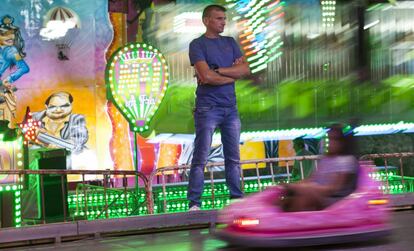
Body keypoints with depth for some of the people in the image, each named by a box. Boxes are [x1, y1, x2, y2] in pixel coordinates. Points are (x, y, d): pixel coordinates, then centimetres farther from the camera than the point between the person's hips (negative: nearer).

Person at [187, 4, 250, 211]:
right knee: (200, 158, -6)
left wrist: (217, 70, -8)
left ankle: (236, 199, 14)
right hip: (207, 108, -6)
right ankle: (194, 204, -5)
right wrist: (232, 74, -3)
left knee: (233, 157, 8)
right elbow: (206, 76, -16)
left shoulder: (230, 43, 15)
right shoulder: (198, 45, -3)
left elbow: (245, 69, 1)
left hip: (230, 108, 6)